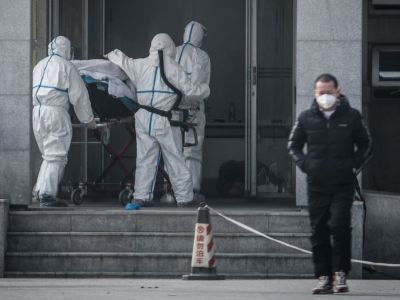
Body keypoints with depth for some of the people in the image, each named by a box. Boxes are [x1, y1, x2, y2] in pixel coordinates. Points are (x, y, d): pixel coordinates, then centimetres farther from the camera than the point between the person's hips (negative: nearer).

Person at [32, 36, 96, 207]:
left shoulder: (39, 66, 19)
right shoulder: (66, 66, -1)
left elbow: (32, 91, 20)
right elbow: (79, 95, -1)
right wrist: (88, 119, 6)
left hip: (37, 112, 7)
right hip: (56, 111, -7)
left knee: (49, 155, 16)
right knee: (56, 156, -4)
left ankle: (40, 190, 12)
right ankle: (47, 195, -10)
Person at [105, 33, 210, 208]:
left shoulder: (139, 66, 6)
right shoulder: (173, 69, -5)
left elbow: (122, 60, 23)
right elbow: (190, 90, -5)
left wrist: (111, 56, 46)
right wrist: (205, 89, 17)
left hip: (143, 120, 3)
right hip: (164, 121, -3)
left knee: (145, 159, 9)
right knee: (175, 160, 4)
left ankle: (141, 196, 4)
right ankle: (184, 197, 7)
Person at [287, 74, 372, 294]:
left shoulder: (351, 116, 2)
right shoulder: (306, 118, 6)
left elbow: (365, 144, 12)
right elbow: (293, 145, 17)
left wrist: (354, 164, -1)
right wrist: (304, 164, 2)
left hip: (343, 185, -2)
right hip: (316, 185, 2)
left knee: (340, 226, -15)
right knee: (319, 232, 3)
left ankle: (340, 274, -5)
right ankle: (323, 276, 9)